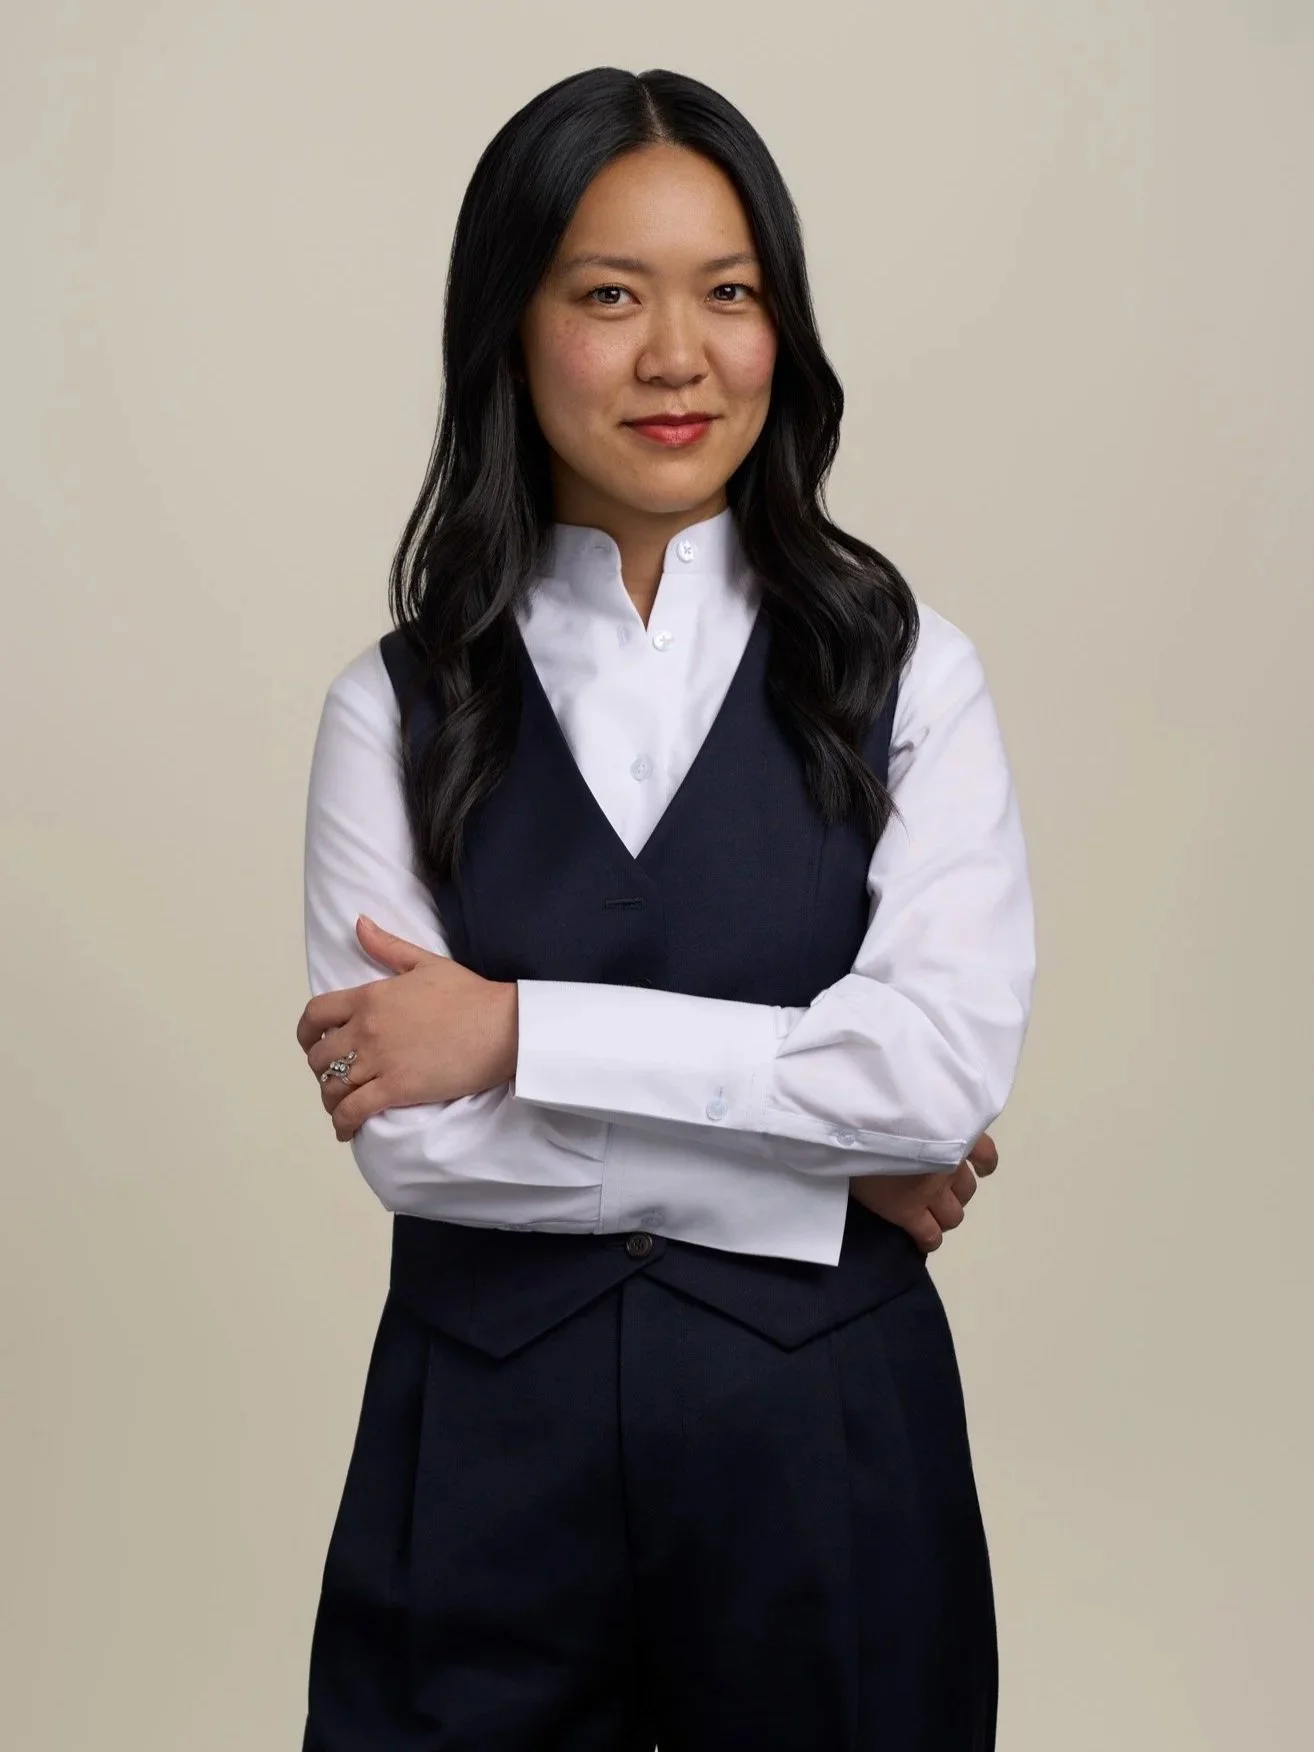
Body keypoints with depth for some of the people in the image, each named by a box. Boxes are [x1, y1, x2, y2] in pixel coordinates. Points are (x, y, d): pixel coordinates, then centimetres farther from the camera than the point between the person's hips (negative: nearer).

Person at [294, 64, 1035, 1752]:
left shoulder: (905, 672, 0)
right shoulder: (400, 707, 0)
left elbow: (948, 1060, -13)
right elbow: (401, 1128, -9)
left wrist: (518, 1030, -14)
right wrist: (824, 1172, -11)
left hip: (825, 1427, 0)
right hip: (486, 1437, 0)